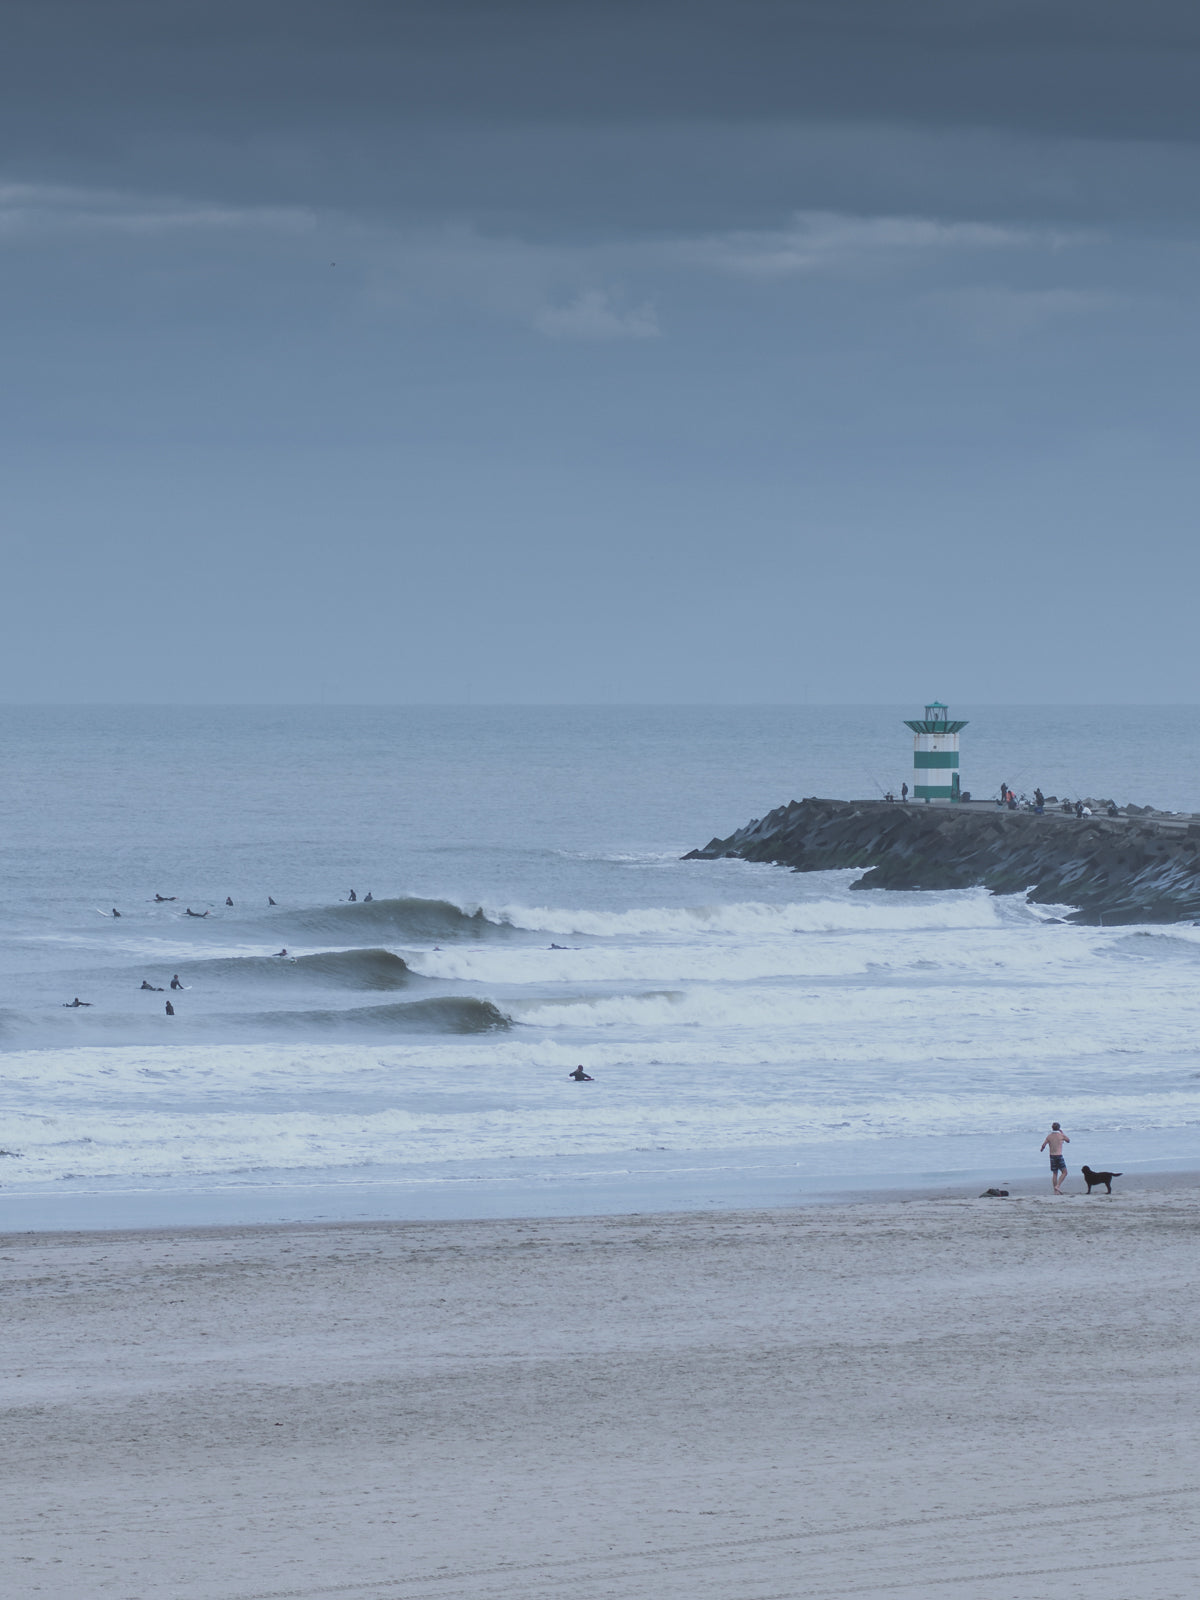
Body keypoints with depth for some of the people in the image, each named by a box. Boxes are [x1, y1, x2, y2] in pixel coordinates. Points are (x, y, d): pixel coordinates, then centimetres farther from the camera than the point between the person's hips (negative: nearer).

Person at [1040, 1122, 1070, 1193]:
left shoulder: (1049, 1136, 1)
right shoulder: (1061, 1135, -5)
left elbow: (1043, 1145, -2)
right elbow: (1068, 1141, 14)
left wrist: (1042, 1149, 22)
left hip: (1052, 1156, 4)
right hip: (1059, 1156, -4)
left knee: (1054, 1174, 10)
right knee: (1064, 1172, 6)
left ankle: (1056, 1191, 8)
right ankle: (1058, 1186, -11)